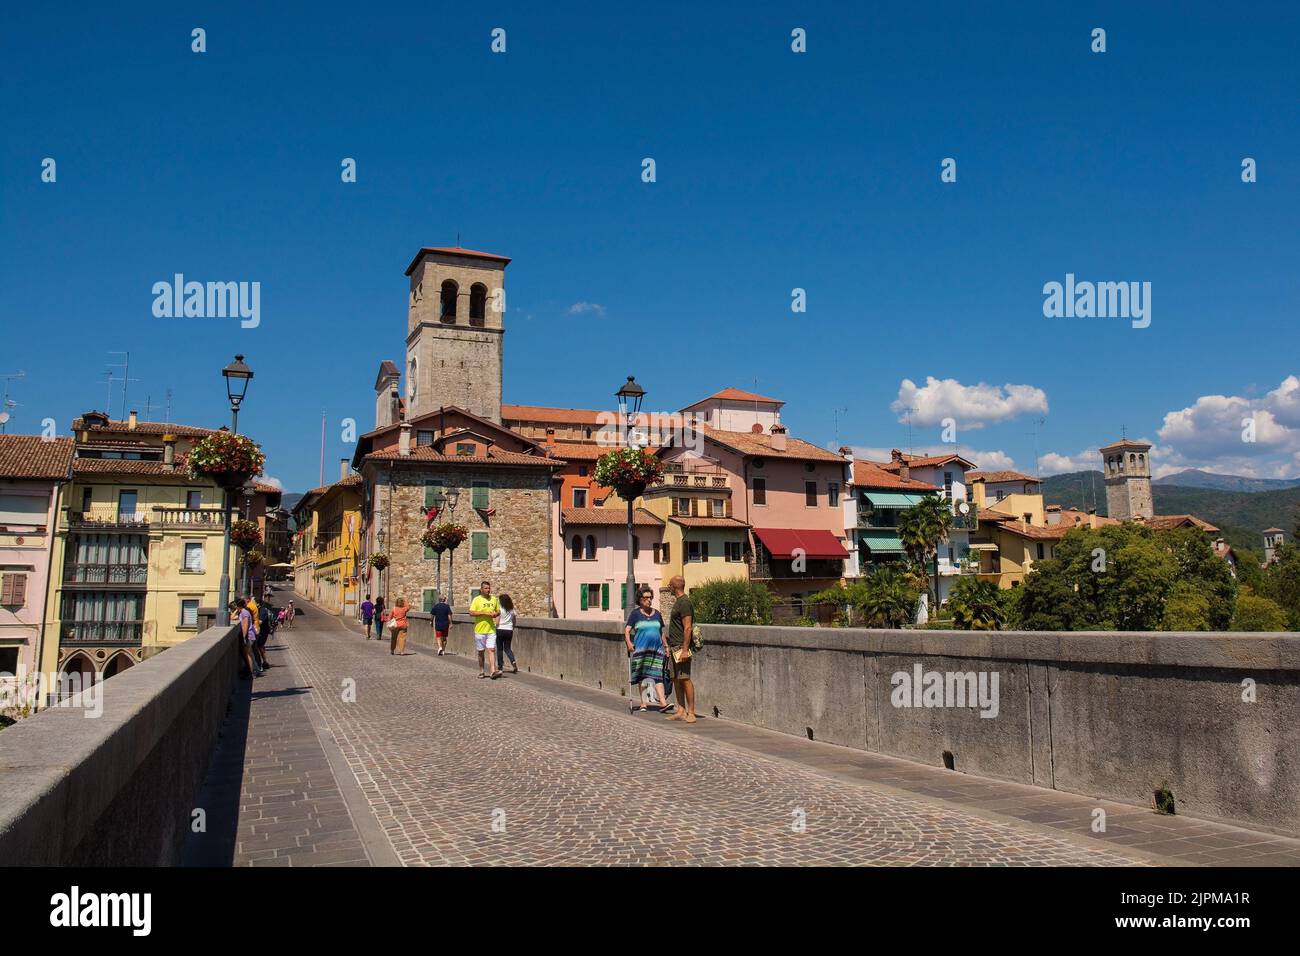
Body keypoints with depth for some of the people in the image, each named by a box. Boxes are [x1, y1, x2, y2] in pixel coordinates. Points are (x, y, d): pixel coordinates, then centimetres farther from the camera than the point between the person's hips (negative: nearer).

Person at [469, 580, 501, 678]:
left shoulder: (494, 599, 9)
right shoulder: (476, 599, -3)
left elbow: (499, 611, 18)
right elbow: (471, 612, -12)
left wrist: (496, 613, -5)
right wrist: (485, 613, -19)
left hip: (491, 629, 2)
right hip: (480, 630, -2)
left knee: (491, 650, -9)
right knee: (481, 652, 9)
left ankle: (493, 671, -17)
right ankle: (481, 672, 20)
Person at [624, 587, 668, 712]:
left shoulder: (657, 614, 14)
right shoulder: (635, 613, 2)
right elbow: (627, 630, -3)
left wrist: (666, 646, 19)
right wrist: (628, 642, -19)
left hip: (657, 649, 2)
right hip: (640, 649, -2)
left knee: (658, 674, -7)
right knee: (642, 675, 2)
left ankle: (662, 702, -14)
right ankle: (643, 703, 9)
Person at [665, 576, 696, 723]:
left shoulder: (684, 603, -14)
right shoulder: (677, 601, 17)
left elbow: (687, 628, -19)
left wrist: (685, 650, -23)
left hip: (681, 647, -10)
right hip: (674, 647, 10)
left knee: (685, 679, -9)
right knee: (676, 679, 10)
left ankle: (691, 713, -6)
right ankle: (681, 711, 15)